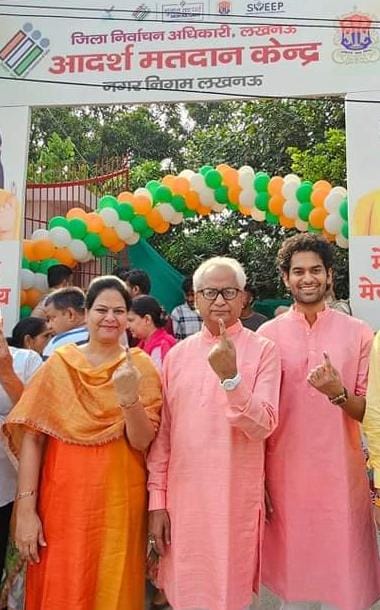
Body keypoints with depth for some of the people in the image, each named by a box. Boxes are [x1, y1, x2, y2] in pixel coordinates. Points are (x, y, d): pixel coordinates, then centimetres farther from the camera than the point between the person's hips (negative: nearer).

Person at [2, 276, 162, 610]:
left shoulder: (140, 366, -2)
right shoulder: (59, 363, -2)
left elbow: (142, 442, -9)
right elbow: (32, 436, -5)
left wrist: (130, 397, -26)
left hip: (119, 501, 0)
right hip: (61, 498, 1)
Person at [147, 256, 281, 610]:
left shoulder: (262, 351, -6)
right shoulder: (176, 355, 4)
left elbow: (262, 427, -14)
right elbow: (162, 433, 6)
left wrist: (230, 376, -26)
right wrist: (157, 499, 3)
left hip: (236, 500, -3)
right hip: (181, 499, 3)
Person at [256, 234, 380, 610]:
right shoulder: (267, 335, 0)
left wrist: (338, 394, -20)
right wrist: (259, 480, 1)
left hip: (340, 474, 0)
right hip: (284, 473, 0)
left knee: (342, 577, 8)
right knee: (290, 572, 12)